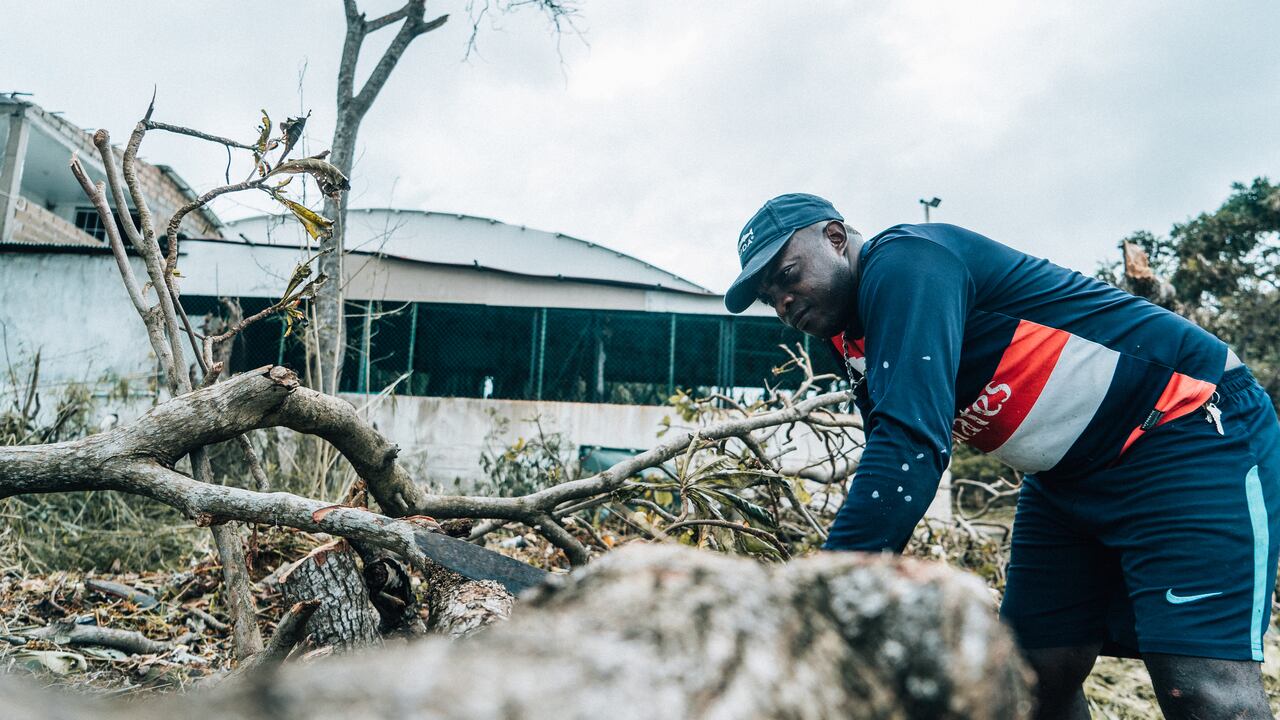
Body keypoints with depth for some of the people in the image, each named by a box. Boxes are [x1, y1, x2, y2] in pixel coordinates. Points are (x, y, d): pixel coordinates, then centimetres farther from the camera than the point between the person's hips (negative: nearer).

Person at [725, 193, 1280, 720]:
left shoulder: (902, 262, -21)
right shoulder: (857, 345, 7)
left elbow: (910, 443, -33)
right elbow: (888, 462, 11)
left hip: (1195, 430, -9)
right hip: (1072, 475, 9)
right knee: (1037, 674, 6)